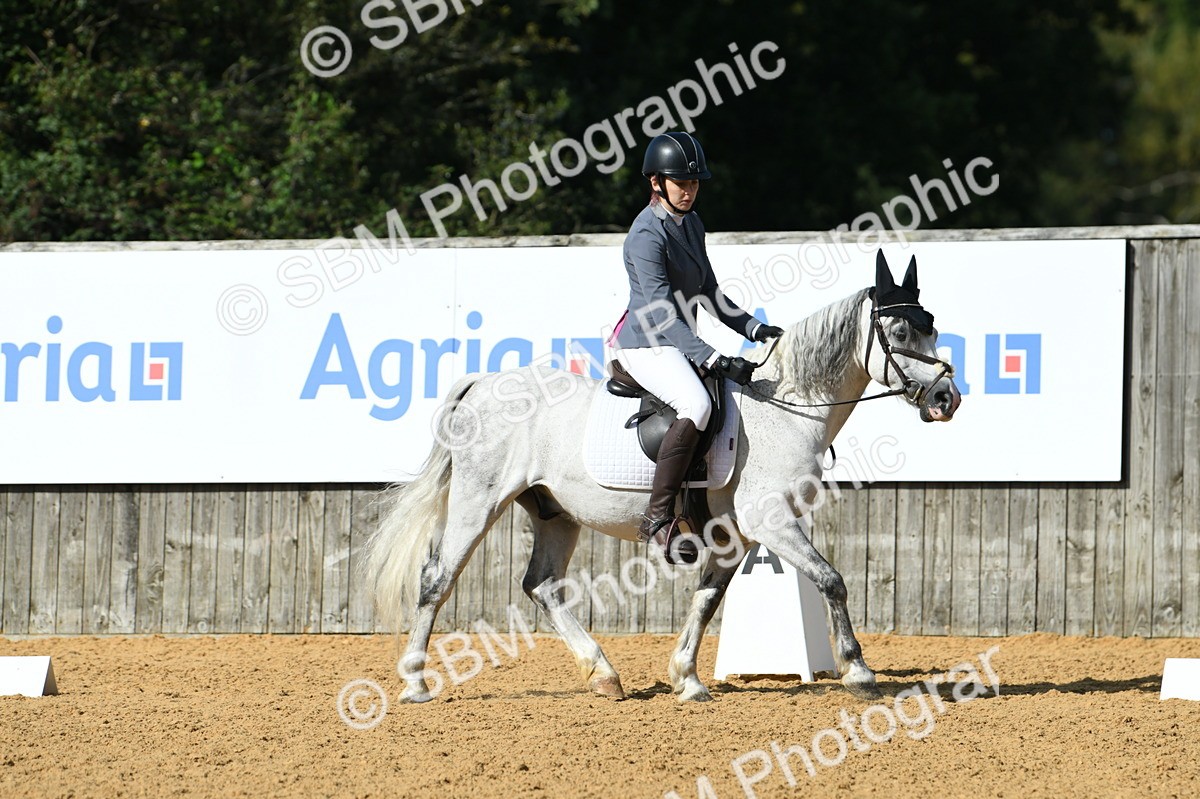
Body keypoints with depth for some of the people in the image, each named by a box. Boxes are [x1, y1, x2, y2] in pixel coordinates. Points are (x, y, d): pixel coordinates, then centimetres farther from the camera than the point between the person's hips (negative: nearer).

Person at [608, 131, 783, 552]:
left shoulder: (691, 224, 11)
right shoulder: (647, 236, -17)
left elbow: (709, 294, 19)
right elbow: (663, 317, -23)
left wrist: (753, 328, 5)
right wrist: (713, 360, -30)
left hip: (678, 343, 10)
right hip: (644, 344, -10)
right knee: (697, 404, -34)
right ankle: (657, 517, -33)